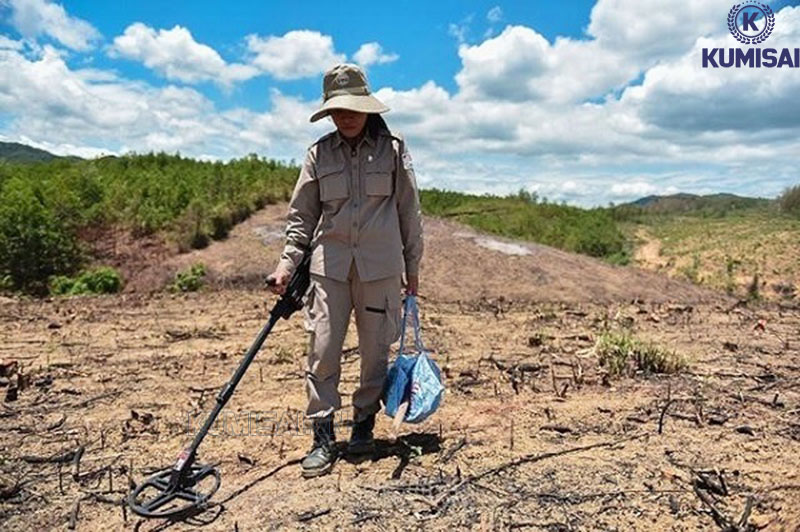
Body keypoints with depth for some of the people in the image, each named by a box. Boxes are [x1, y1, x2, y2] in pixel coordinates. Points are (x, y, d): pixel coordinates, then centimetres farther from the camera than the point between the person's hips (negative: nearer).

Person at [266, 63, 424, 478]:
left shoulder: (393, 149, 3)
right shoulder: (319, 153, 6)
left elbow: (410, 211, 6)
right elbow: (302, 214, 8)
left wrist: (413, 266, 7)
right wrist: (287, 262, -2)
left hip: (380, 265, -1)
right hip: (330, 264, 1)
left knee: (375, 350, 7)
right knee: (322, 349, -2)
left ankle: (364, 424, 27)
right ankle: (323, 437, 10)